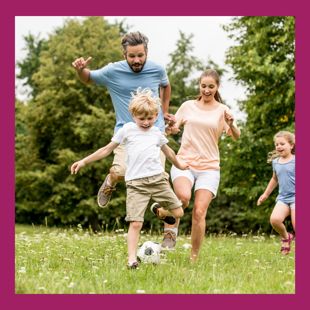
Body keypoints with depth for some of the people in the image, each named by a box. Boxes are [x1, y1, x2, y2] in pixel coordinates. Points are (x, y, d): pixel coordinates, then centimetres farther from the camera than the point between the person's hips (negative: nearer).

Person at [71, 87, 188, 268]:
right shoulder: (127, 130, 7)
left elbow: (168, 151, 35)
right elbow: (107, 149, 12)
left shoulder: (156, 133, 15)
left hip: (157, 178, 3)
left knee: (178, 213, 2)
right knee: (136, 223, -13)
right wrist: (84, 161, 8)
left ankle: (159, 211, 34)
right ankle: (132, 259, -6)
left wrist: (179, 165, 49)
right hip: (136, 183, -3)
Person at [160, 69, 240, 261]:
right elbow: (171, 128, 16)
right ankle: (171, 230, -6)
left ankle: (194, 257, 5)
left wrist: (231, 125, -28)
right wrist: (170, 128, -8)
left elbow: (236, 136, -6)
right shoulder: (188, 106, 10)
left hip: (209, 167, 0)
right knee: (184, 196, -31)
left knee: (199, 212, -10)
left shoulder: (222, 110, 5)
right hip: (184, 162, 0)